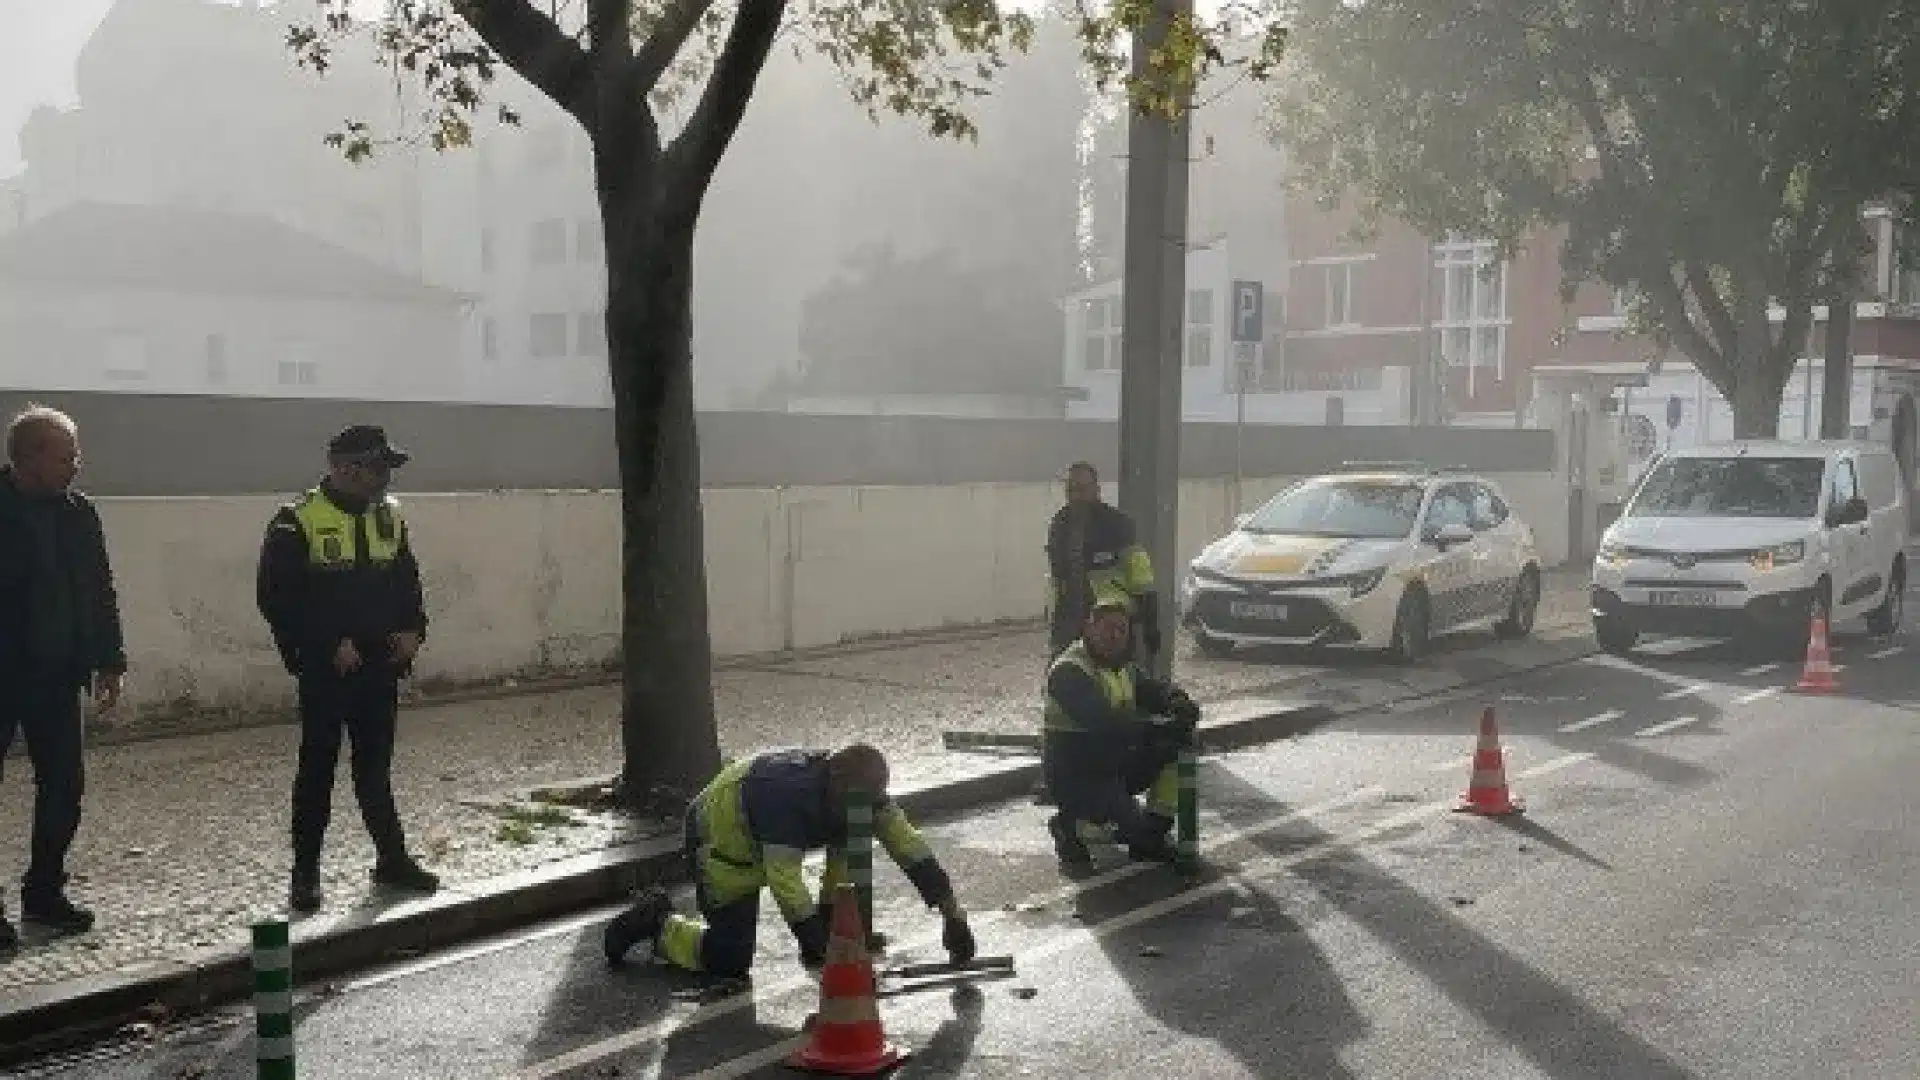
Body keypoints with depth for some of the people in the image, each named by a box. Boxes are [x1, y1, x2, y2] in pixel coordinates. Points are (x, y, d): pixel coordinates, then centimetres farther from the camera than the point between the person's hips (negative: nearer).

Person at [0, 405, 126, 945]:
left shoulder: (78, 512, 6)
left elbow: (100, 591, 12)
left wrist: (109, 660, 9)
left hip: (56, 676, 6)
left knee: (64, 785, 9)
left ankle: (44, 891, 23)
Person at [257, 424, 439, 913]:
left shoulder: (390, 516, 8)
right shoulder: (298, 522, -11)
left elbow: (407, 580, 18)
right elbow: (277, 598, -13)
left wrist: (413, 629, 1)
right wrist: (329, 646, -17)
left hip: (380, 668, 5)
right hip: (325, 671, -5)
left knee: (375, 764, 14)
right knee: (318, 767, 2)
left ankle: (392, 859, 22)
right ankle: (305, 874, 12)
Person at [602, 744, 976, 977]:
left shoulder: (859, 789, -18)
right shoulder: (788, 795, -41)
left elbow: (906, 842, -16)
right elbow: (785, 881, -43)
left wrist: (950, 907, -20)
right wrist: (822, 952, -44)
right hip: (721, 838, -7)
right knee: (729, 961, -9)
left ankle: (836, 935, 3)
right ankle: (659, 922, 12)